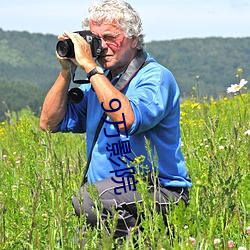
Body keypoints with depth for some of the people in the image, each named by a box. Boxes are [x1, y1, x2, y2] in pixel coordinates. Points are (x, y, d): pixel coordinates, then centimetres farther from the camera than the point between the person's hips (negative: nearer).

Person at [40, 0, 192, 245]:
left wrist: (90, 67, -22)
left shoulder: (156, 77, -8)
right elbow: (50, 122, 13)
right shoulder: (98, 81, 14)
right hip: (109, 192, 6)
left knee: (86, 200, -31)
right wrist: (66, 71, 2)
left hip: (160, 192, -6)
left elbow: (127, 120, -28)